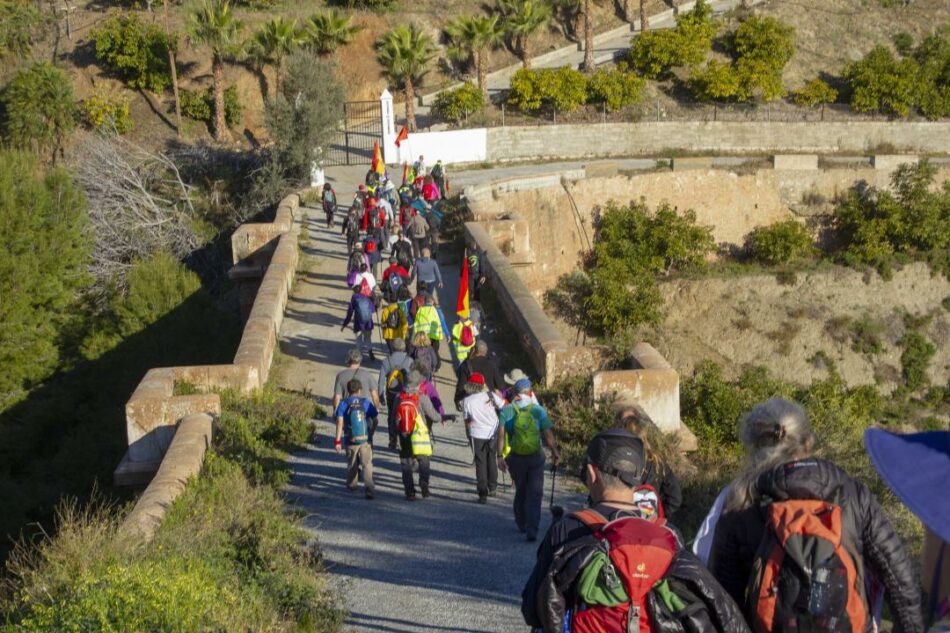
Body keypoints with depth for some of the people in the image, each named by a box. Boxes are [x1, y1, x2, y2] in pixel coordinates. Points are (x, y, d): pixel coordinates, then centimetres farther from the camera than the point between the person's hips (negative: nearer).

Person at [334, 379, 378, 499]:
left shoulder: (343, 404, -3)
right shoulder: (366, 402, 0)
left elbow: (340, 422, -12)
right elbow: (376, 420, 1)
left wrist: (338, 440, -10)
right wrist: (371, 432, 18)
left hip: (350, 440, 1)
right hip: (365, 440, -1)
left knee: (352, 464, 19)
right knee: (367, 464, -2)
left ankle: (351, 485, 36)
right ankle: (369, 488, -17)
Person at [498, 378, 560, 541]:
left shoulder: (506, 410, -3)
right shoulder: (538, 410, -5)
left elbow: (501, 435, -10)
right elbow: (548, 435, -10)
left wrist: (500, 456, -11)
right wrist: (555, 452, -5)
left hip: (515, 458, 2)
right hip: (536, 457, -2)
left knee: (520, 492, 20)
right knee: (535, 494, 1)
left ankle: (522, 525, 31)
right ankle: (531, 530, -10)